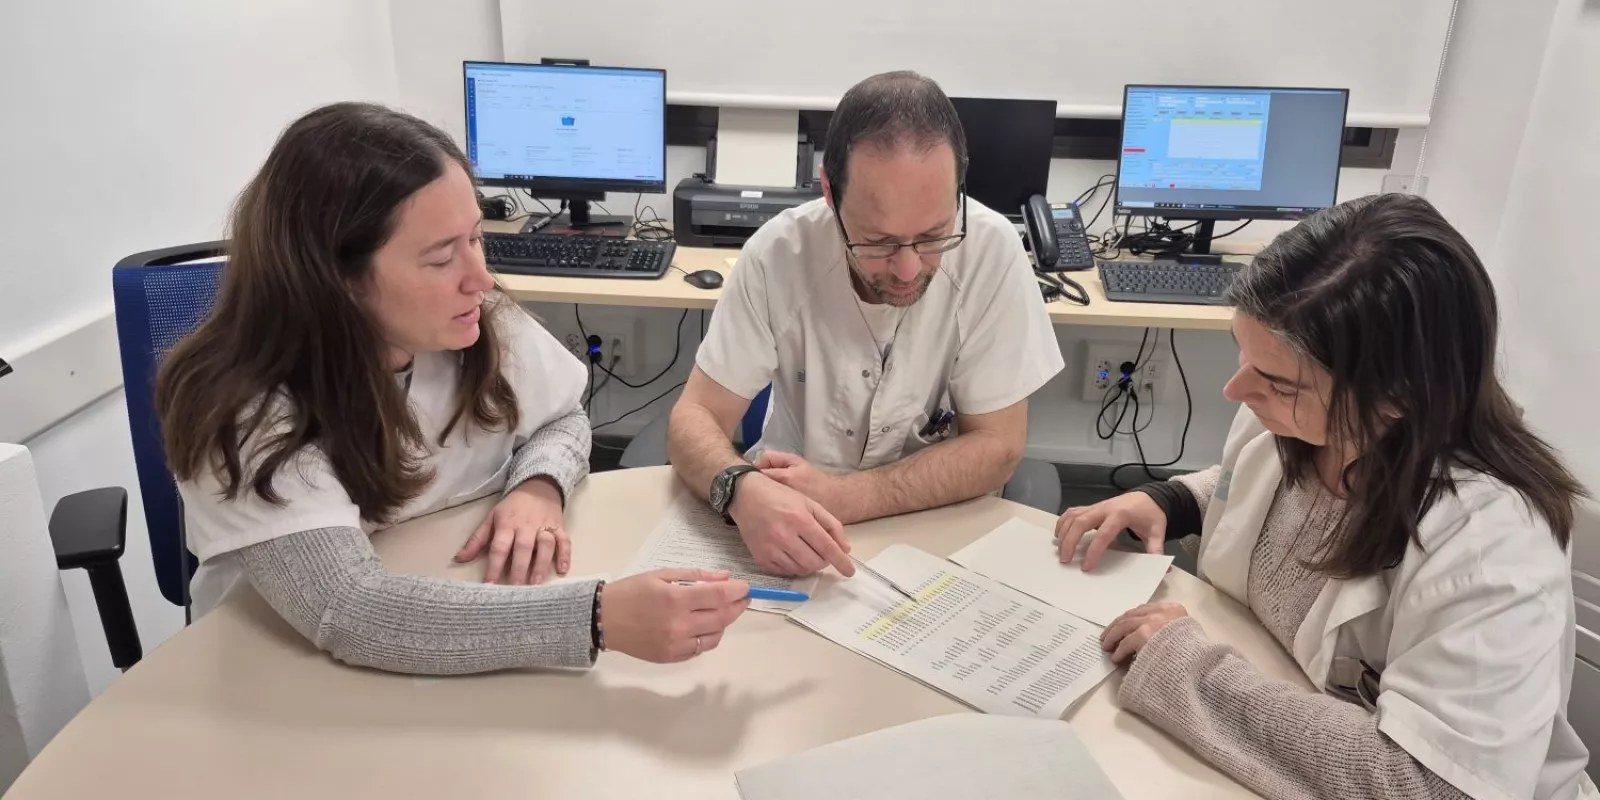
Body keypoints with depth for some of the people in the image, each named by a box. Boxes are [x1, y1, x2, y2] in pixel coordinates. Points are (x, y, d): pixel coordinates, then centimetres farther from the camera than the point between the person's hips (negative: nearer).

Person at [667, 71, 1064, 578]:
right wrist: (744, 490, -32)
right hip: (788, 521, 1)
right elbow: (696, 418, -11)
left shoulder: (991, 250, -16)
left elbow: (996, 446, -12)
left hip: (938, 528, 0)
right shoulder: (778, 251, -15)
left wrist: (842, 496, -24)